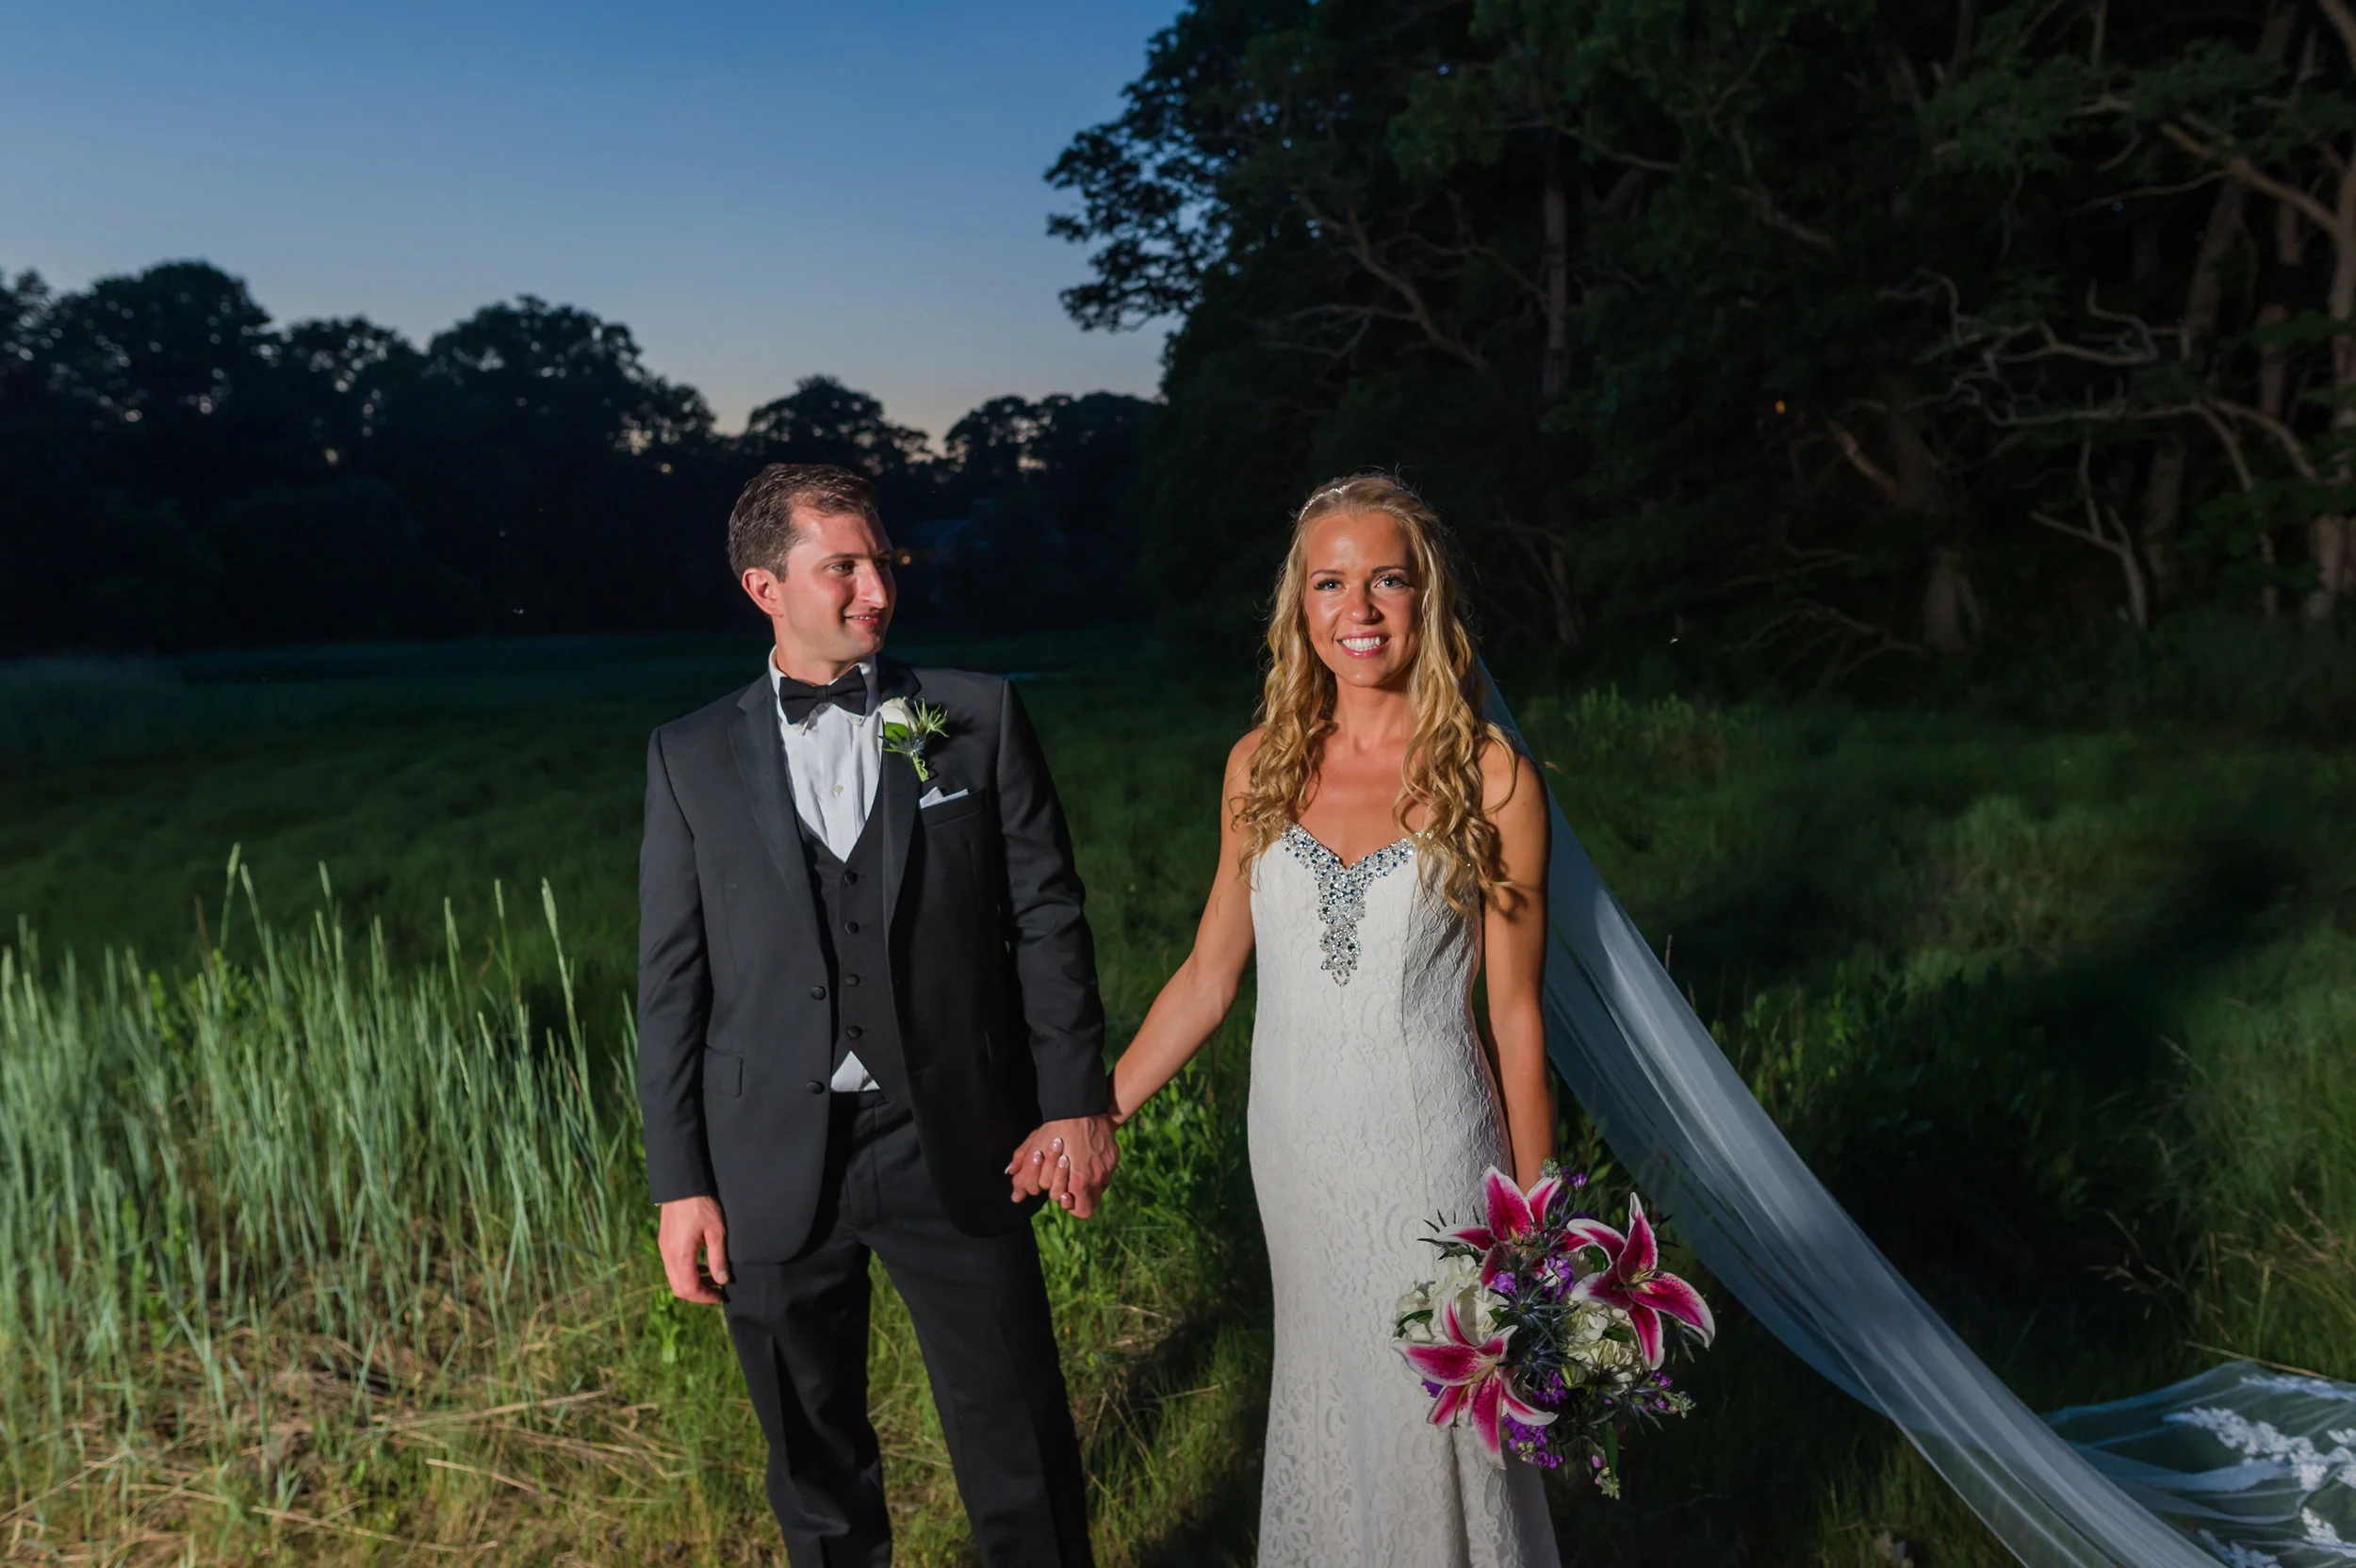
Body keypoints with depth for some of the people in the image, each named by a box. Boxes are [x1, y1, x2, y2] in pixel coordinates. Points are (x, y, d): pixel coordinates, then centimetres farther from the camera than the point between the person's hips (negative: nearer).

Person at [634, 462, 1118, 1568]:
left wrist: (1076, 1101, -3)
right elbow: (671, 982, 4)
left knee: (1022, 1456, 7)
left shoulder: (979, 717, 1)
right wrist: (679, 1184, 1)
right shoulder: (691, 758, 3)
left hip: (954, 1147, -1)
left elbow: (1046, 917, 2)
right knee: (816, 1475, 17)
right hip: (773, 1167, 1)